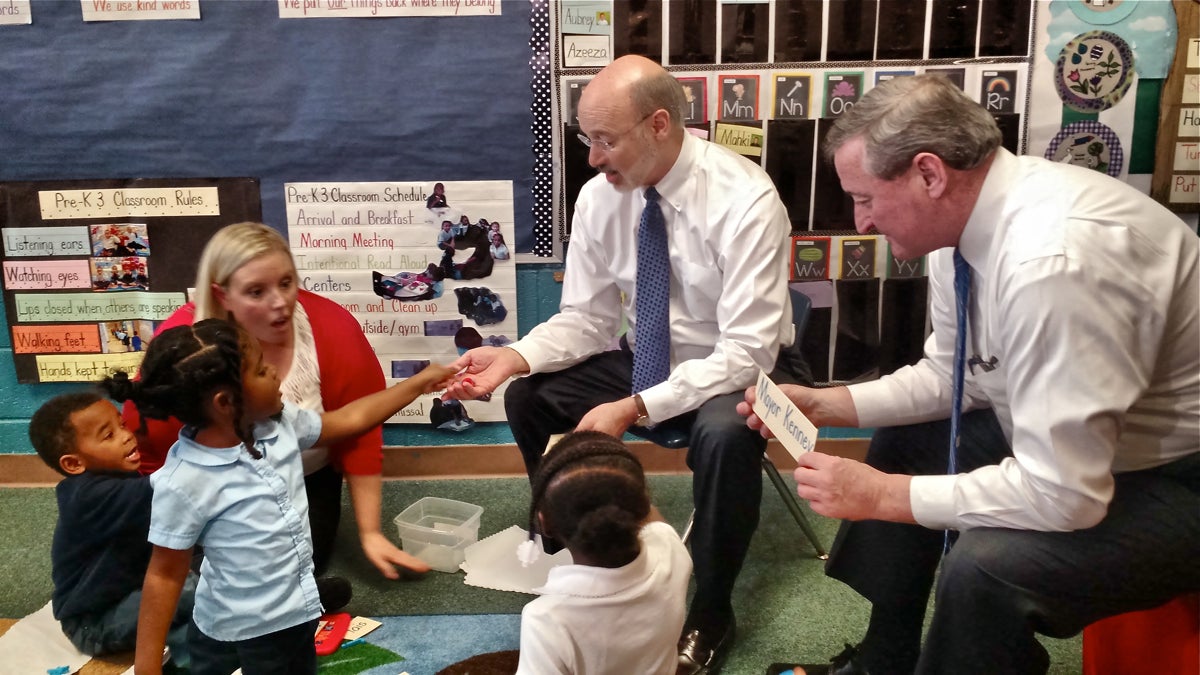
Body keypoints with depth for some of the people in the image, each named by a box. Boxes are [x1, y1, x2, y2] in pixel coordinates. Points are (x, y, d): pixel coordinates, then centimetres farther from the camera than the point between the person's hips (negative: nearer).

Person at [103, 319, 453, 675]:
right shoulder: (184, 483, -27)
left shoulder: (279, 423, -10)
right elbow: (165, 575, -18)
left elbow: (349, 419, 6)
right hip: (237, 630, -7)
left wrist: (419, 382, 9)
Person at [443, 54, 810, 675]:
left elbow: (747, 351, -29)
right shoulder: (600, 197, -9)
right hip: (647, 361, 6)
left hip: (742, 367, -5)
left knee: (723, 431, -37)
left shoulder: (745, 201, -26)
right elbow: (585, 319, -2)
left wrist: (635, 408, -36)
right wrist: (514, 357, -21)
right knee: (527, 398, -10)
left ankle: (709, 614, -11)